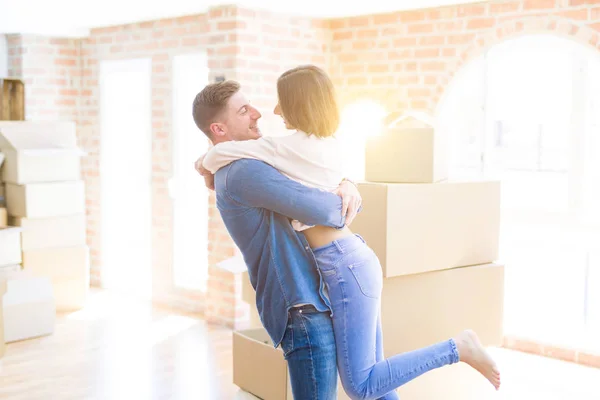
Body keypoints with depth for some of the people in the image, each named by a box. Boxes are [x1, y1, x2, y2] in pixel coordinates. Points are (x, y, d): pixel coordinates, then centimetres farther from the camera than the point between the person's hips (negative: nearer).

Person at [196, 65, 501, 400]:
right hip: (353, 260, 10)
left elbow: (220, 154, -7)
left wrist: (208, 165, 14)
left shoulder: (298, 147, -14)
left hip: (347, 266, -10)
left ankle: (457, 347, -2)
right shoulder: (329, 144, 11)